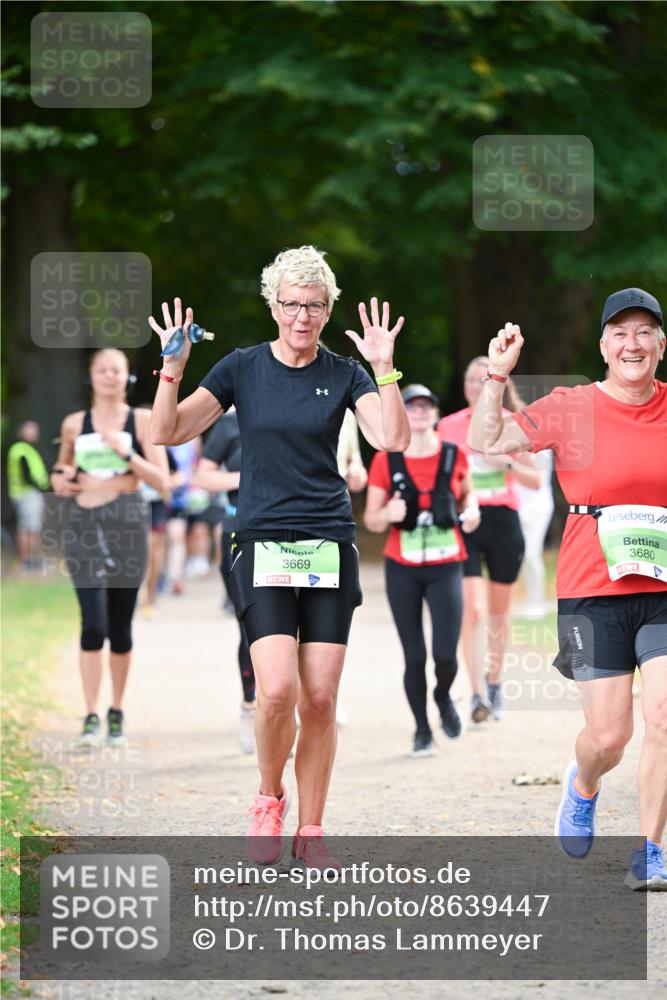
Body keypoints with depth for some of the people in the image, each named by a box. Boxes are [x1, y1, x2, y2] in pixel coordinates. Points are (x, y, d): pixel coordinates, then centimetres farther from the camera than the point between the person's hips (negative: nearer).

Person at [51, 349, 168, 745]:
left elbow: (162, 481, -2)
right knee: (94, 622, -13)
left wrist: (126, 452, -13)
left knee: (120, 625, 6)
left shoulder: (143, 421, 2)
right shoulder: (75, 424, 7)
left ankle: (117, 712, 21)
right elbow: (63, 469, 24)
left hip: (128, 525, 0)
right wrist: (60, 478, 2)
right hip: (84, 526, 0)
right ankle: (91, 716, -12)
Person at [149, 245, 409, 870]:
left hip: (330, 547, 1)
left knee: (320, 699, -2)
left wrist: (384, 368, -17)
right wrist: (173, 368, -13)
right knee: (277, 690, -17)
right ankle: (269, 798, 9)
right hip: (262, 545, -1)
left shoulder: (345, 375, 6)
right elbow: (167, 432, 1)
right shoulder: (242, 368, 4)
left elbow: (392, 439, -9)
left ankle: (310, 834, 10)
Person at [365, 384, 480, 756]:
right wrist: (388, 514, -21)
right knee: (414, 655, 0)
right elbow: (371, 520, 1)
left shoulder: (454, 456, 2)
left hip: (446, 567, 0)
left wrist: (471, 510, -2)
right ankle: (422, 729, 18)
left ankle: (443, 697, 25)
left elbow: (467, 491, 20)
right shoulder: (386, 462, -2)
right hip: (403, 569, 0)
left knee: (446, 654, -10)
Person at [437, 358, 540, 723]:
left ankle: (494, 683, 31)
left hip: (503, 521, 1)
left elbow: (535, 480, 0)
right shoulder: (449, 426, 2)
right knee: (472, 609, -14)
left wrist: (506, 463, -16)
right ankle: (477, 693, -16)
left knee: (499, 610, 12)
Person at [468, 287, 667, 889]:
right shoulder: (571, 408, -1)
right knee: (609, 737, -2)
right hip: (593, 591, -2)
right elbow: (486, 443, -4)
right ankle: (582, 786, 35)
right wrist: (498, 376, -12)